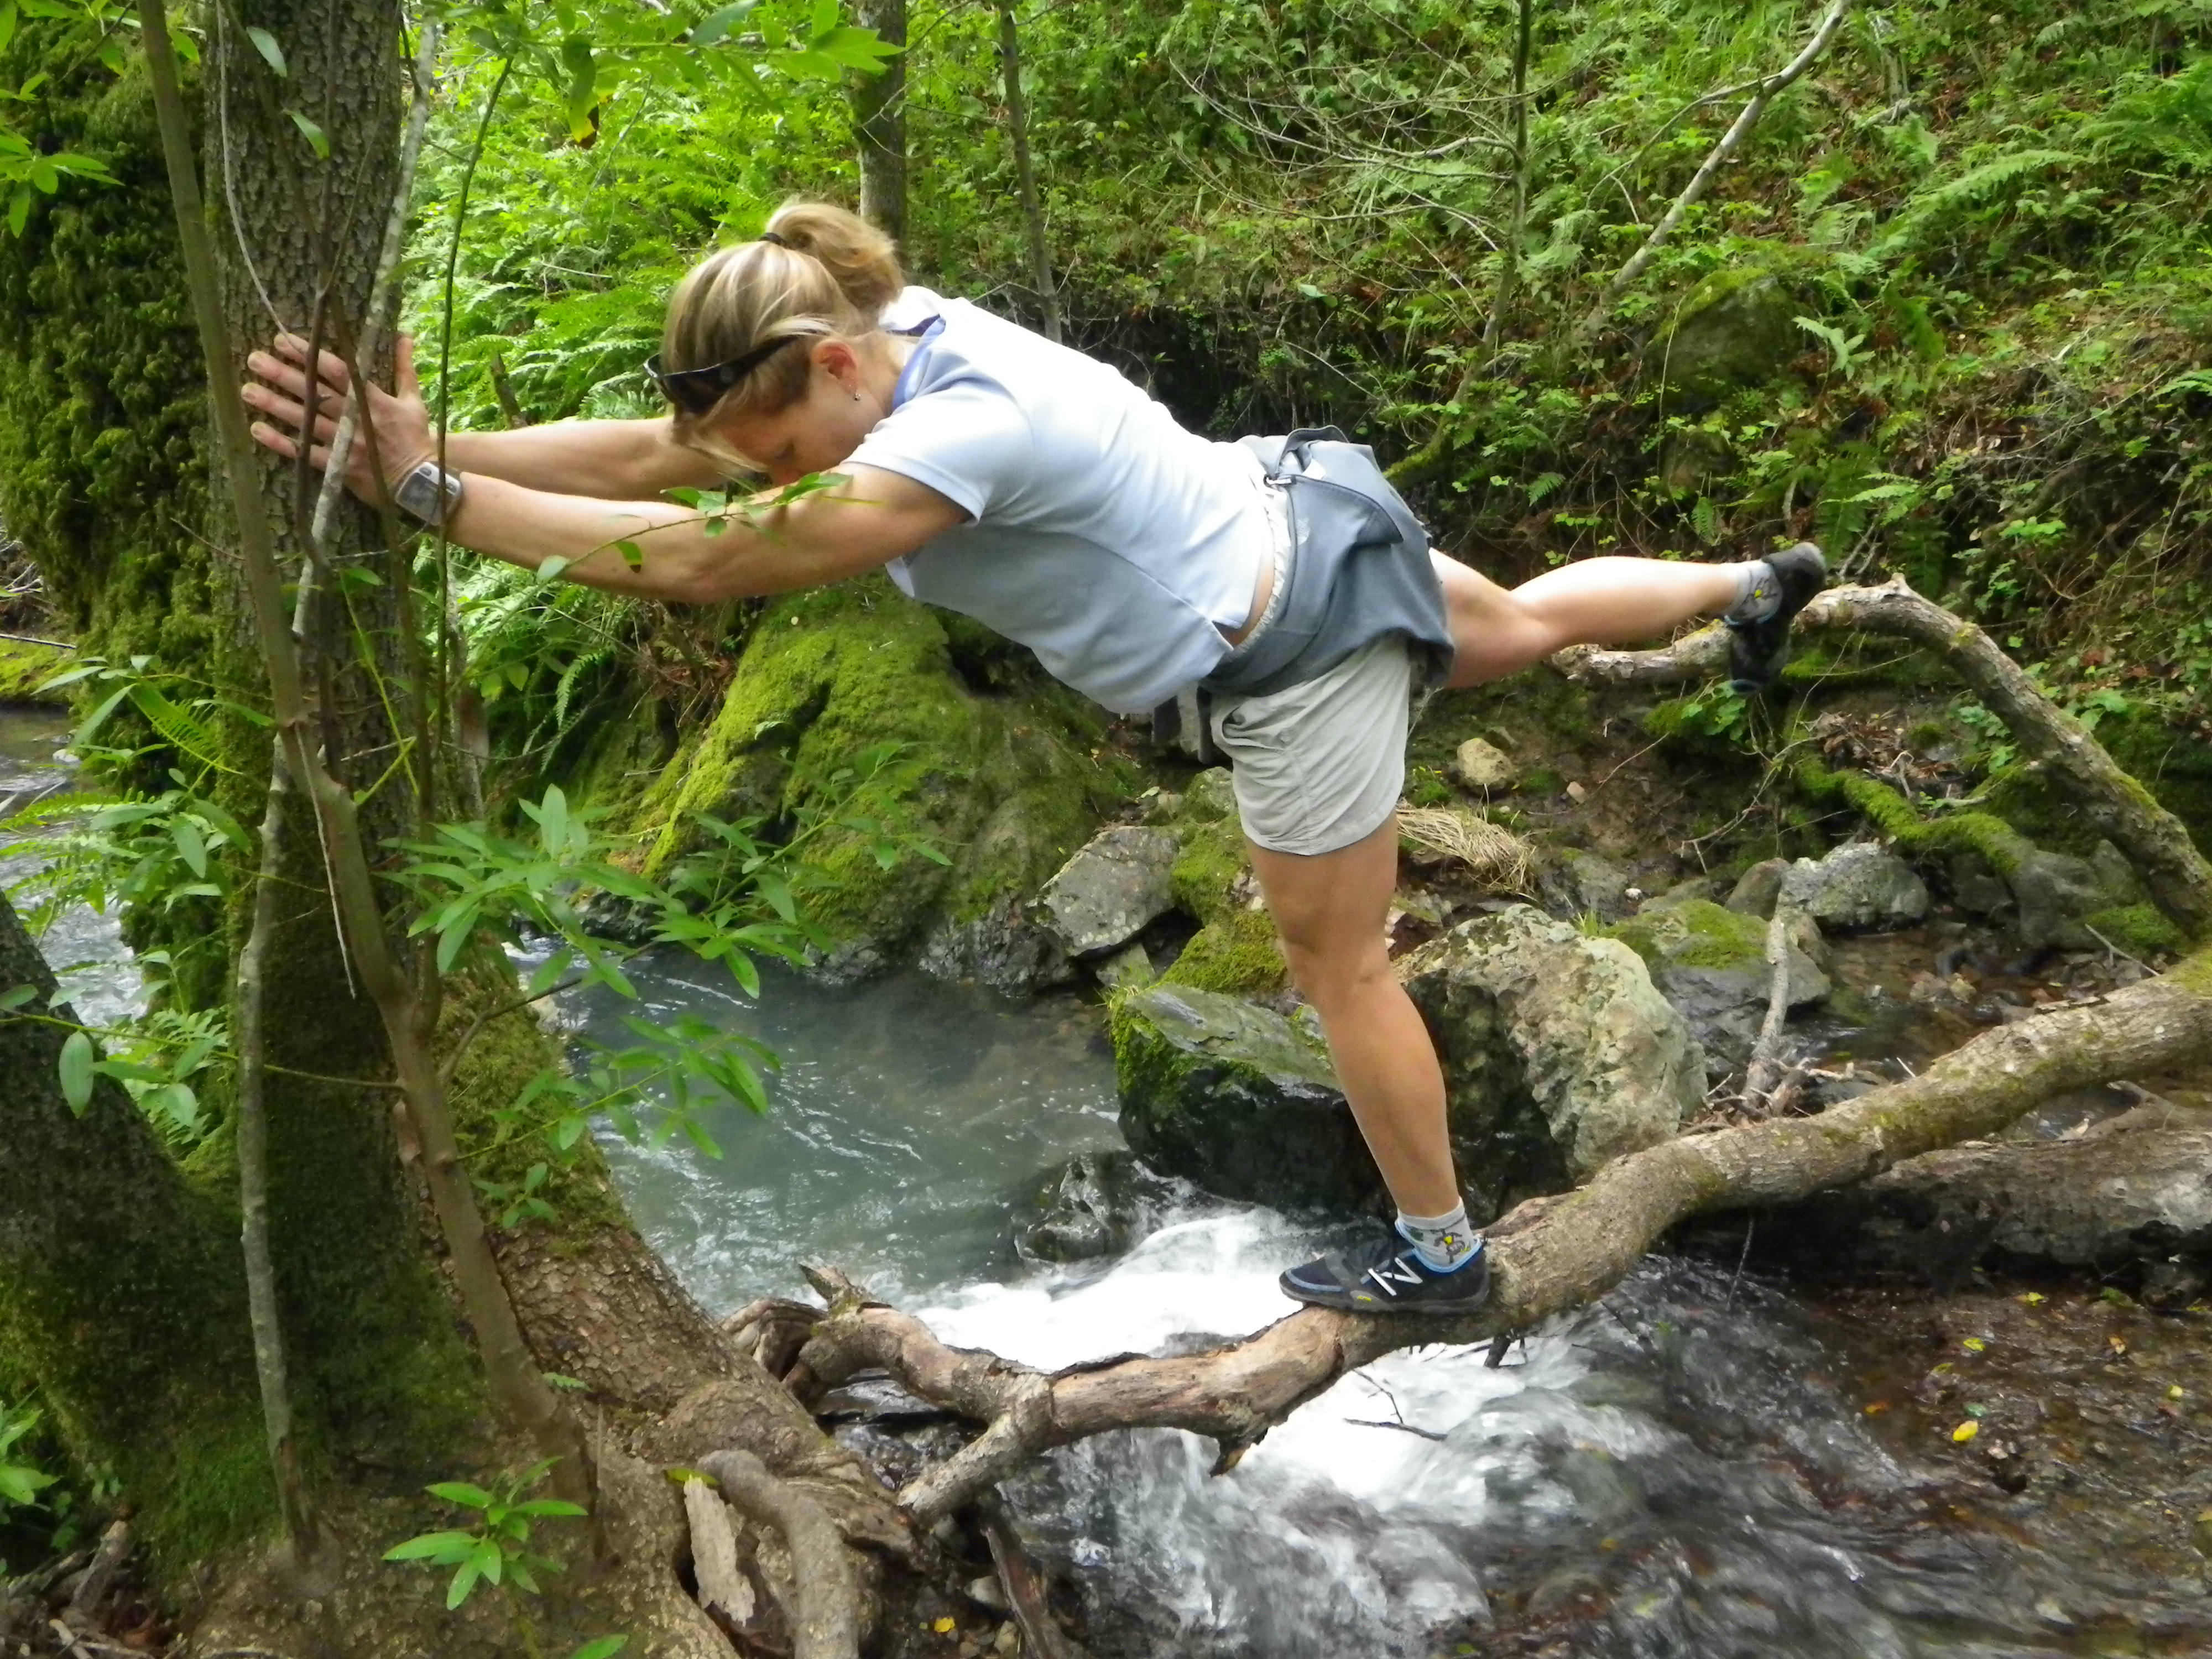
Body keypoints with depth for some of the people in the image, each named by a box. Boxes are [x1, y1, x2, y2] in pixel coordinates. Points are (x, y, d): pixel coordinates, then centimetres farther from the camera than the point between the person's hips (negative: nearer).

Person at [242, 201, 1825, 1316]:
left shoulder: (961, 430, -35)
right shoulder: (878, 343, -8)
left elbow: (703, 563, -38)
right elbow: (643, 454, -10)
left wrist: (431, 495, -35)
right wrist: (430, 446, -19)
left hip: (1301, 642, -8)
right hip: (1291, 526, 8)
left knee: (1337, 962, 8)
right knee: (1522, 625, 34)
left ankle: (1439, 1250, 29)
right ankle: (1758, 584, 57)